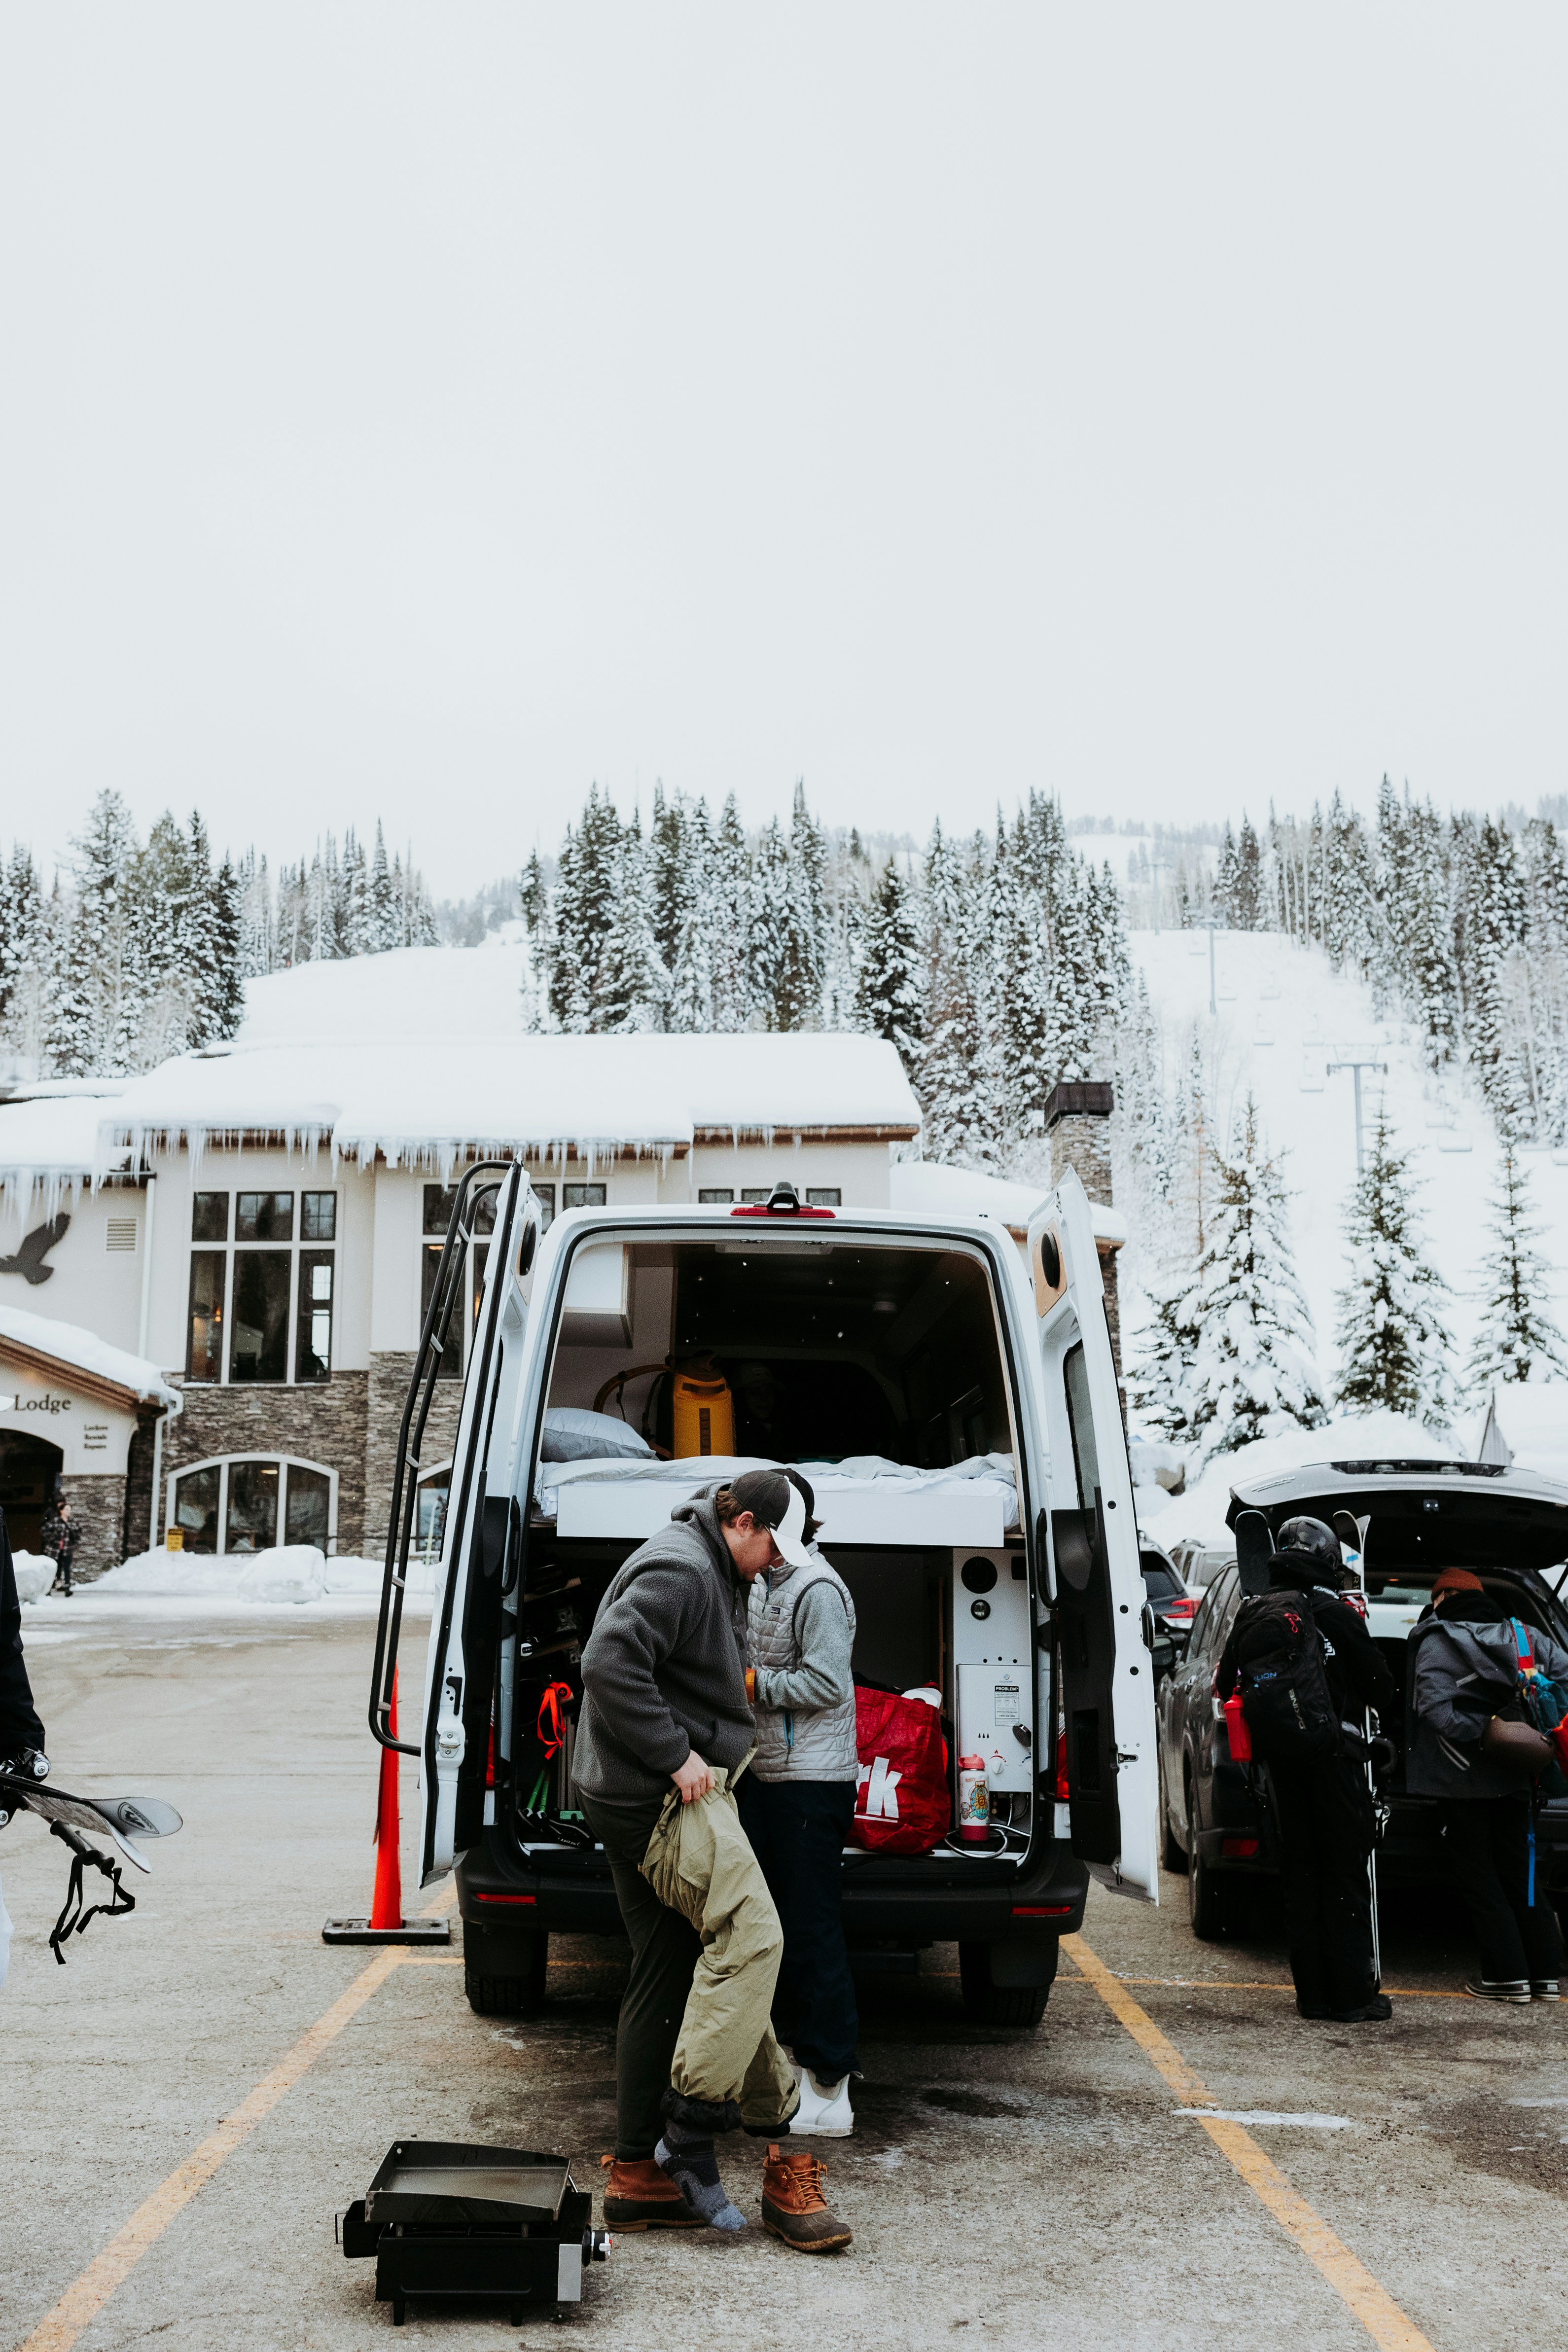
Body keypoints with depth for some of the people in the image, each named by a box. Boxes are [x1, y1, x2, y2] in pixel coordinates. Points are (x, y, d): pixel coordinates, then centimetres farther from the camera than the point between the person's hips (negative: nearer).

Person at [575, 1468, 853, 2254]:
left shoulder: (710, 1572, 21)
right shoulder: (679, 1570, -13)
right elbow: (609, 1662, -25)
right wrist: (677, 1757, -23)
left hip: (647, 1798, 11)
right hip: (661, 1797, -11)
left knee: (665, 1980, 11)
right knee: (750, 1934, -18)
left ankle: (638, 2172, 16)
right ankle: (691, 2131, -14)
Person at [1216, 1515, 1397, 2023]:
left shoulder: (1251, 1613, 4)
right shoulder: (1336, 1615, -11)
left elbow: (1225, 1686, 11)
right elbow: (1379, 1687, -5)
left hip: (1280, 1764, 5)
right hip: (1332, 1760, -5)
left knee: (1299, 1874, 11)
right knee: (1345, 1874, 2)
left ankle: (1312, 1995, 14)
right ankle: (1353, 1996, 3)